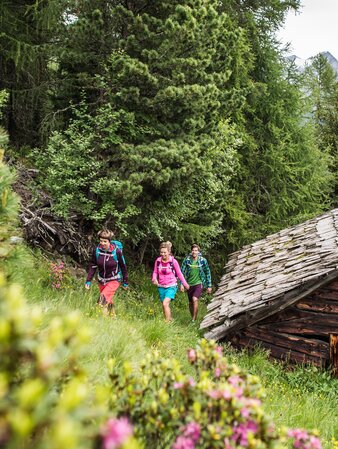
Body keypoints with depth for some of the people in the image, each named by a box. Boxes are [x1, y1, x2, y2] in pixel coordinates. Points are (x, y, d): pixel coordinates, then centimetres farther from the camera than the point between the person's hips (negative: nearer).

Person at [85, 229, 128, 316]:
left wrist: (125, 282, 0)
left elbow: (123, 267, -7)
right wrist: (88, 280, -6)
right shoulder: (97, 250, -11)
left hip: (114, 280, -4)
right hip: (102, 280, 4)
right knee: (108, 301, 18)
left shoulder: (116, 251, -19)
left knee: (103, 299, -22)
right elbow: (93, 266, -1)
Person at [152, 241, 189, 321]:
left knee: (165, 303, -21)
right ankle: (170, 320, 29)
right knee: (164, 306, 11)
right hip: (161, 287, 4)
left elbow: (179, 273, 1)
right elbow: (155, 272, 9)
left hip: (171, 286, -4)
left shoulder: (173, 261, -10)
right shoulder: (158, 261, -3)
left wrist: (185, 284, 7)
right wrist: (154, 279, -12)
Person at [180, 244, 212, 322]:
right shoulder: (187, 260, -5)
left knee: (195, 299, -23)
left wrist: (209, 286, 5)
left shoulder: (203, 260, -7)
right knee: (190, 303, 11)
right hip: (189, 284, 3)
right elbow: (182, 272, 1)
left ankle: (194, 319, -15)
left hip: (199, 283, -3)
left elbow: (208, 273, 3)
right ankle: (193, 318, 30)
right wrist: (182, 284, -5)